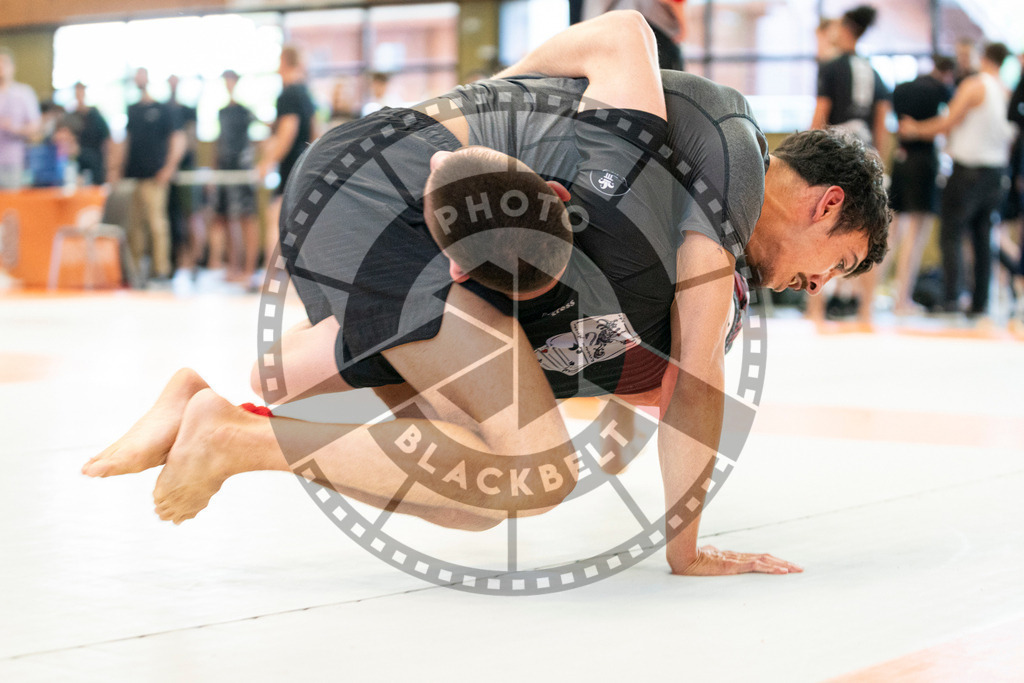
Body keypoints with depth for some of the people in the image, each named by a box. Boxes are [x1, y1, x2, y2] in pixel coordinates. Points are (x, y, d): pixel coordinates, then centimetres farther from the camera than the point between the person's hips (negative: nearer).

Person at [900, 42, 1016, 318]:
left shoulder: (974, 85, -10)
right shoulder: (1008, 93, 9)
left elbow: (949, 122, -12)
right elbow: (1010, 138, 15)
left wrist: (915, 129, 0)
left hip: (968, 168, -6)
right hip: (996, 171, 6)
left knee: (951, 235, -4)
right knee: (983, 238, 9)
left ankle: (951, 298, -15)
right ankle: (980, 302, 7)